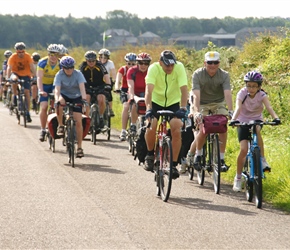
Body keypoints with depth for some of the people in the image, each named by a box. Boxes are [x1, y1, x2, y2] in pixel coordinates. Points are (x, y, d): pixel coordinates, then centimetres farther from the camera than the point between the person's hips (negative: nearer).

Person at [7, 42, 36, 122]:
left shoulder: (28, 56, -14)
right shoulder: (13, 57, -17)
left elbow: (32, 67, -17)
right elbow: (9, 68, -21)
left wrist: (35, 77, -27)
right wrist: (8, 78, -34)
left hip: (26, 75, 1)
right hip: (16, 73, -1)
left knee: (27, 92, -12)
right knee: (14, 79, -37)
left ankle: (28, 113, -7)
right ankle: (15, 97, -16)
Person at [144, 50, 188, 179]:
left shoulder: (179, 67, -22)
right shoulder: (154, 68, -24)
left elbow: (184, 89, -28)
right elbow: (149, 89, -34)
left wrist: (183, 108, -41)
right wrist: (148, 109, -48)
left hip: (173, 102, 1)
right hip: (156, 102, -1)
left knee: (176, 131, -17)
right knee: (151, 126, -23)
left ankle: (174, 164, -6)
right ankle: (150, 155, 4)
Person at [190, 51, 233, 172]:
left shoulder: (224, 75, -19)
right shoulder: (198, 74, -22)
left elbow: (227, 94, -30)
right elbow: (196, 95, -31)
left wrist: (230, 111, -45)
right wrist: (197, 112, -46)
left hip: (218, 103, 1)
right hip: (202, 104, -1)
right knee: (203, 130, -20)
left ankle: (221, 159, -11)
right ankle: (198, 155, 5)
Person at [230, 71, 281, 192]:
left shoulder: (262, 95, -16)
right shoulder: (242, 93, -18)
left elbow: (269, 107, -33)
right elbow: (238, 108, -34)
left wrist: (275, 118, -53)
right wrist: (234, 119, -54)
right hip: (243, 122, 0)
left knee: (257, 131, -37)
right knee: (243, 150, -13)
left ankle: (262, 160, -26)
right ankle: (238, 178, 3)